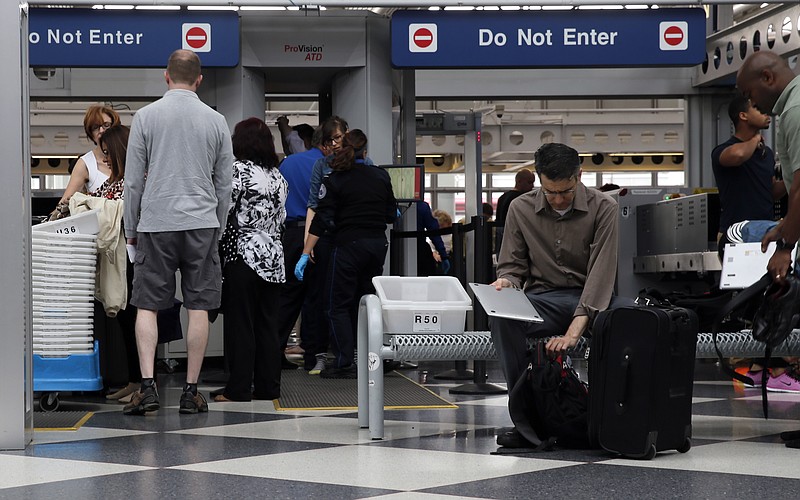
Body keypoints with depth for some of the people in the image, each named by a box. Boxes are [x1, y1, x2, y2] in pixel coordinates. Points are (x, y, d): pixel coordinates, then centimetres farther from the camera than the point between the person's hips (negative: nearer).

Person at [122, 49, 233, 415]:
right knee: (198, 307, 3)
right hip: (201, 222, 1)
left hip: (155, 223, -1)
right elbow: (224, 183, 9)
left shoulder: (146, 117, 0)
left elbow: (133, 180, 2)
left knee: (147, 305, 4)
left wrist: (131, 229, 11)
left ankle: (148, 385, -8)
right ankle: (191, 391, 5)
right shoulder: (216, 121, 5)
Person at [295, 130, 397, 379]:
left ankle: (344, 363, -5)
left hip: (349, 246, -5)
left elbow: (322, 220, -11)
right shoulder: (381, 176, 6)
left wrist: (305, 255, -11)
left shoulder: (334, 180, -6)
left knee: (338, 305, 2)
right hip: (378, 244, 5)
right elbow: (391, 215, 12)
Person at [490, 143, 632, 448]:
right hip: (543, 300, 1)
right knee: (502, 317, -33)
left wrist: (575, 329, -26)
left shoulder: (602, 207, -5)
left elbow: (601, 271, -14)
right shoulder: (521, 209, 4)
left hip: (592, 300, -1)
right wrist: (506, 281, -17)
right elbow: (514, 265, 11)